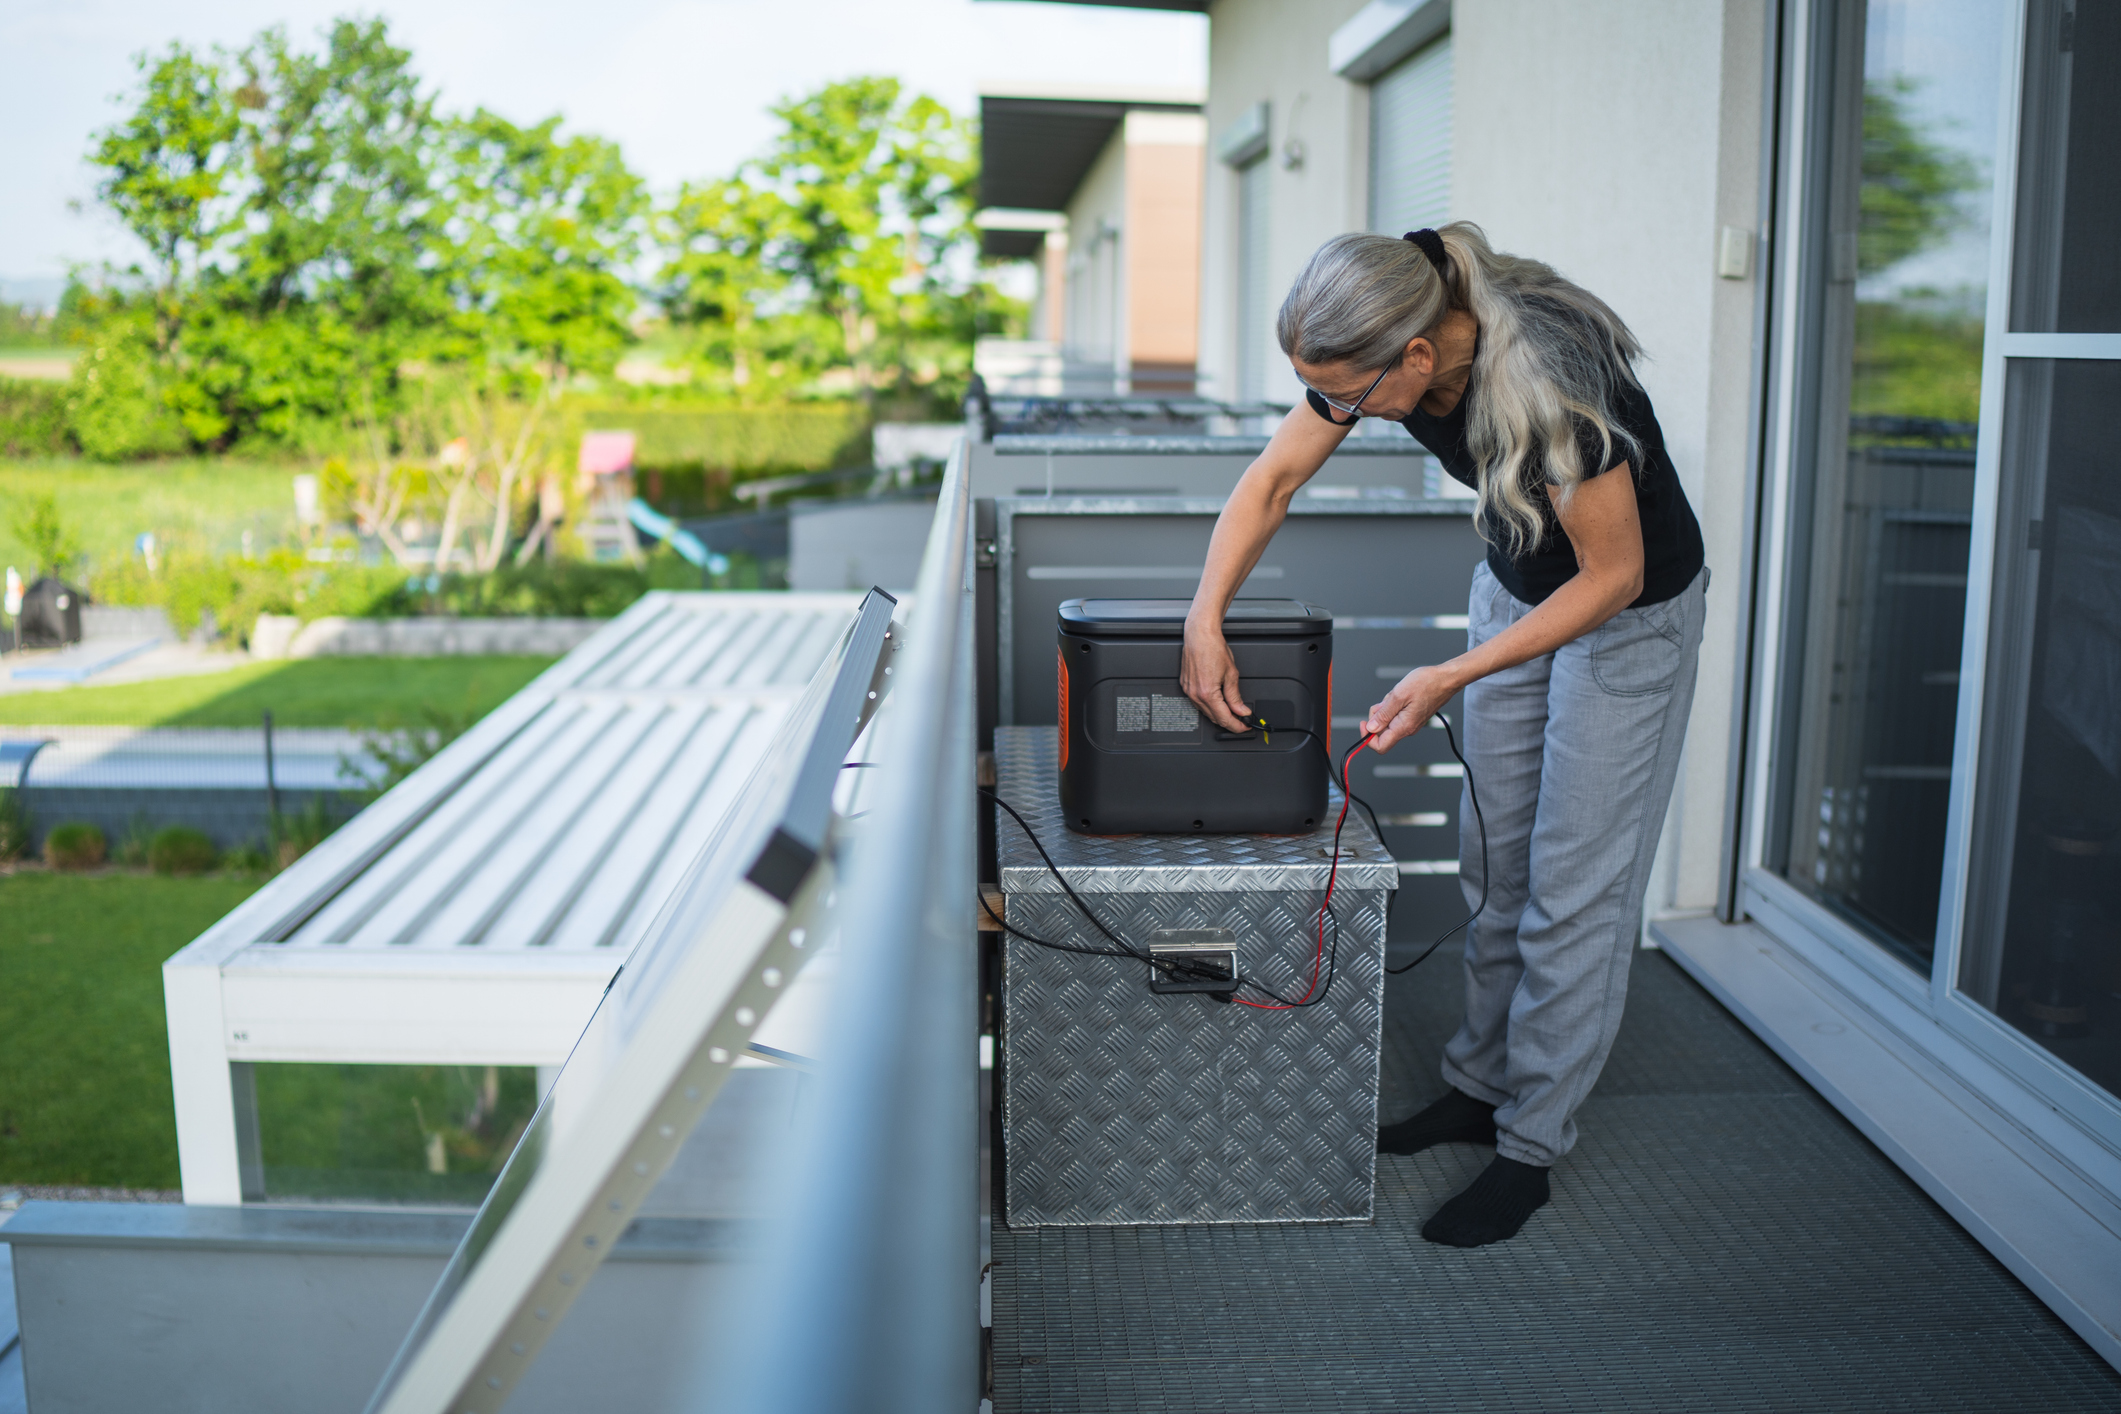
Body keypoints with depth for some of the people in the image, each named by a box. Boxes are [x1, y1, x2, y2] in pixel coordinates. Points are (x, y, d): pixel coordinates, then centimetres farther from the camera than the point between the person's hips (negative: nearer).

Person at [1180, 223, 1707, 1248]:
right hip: (1516, 586, 7)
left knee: (1575, 885, -3)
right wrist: (1205, 617, -17)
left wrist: (1450, 679, -31)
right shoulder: (1381, 353, -18)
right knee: (1494, 863, 12)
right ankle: (1480, 1085, 27)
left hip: (1631, 613, -6)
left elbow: (1613, 575, -28)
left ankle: (1530, 1150, 7)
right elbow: (1270, 482, -6)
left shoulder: (1548, 383, -38)